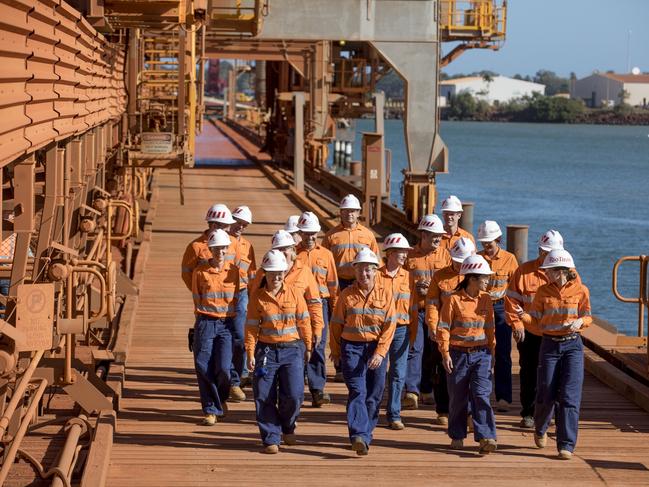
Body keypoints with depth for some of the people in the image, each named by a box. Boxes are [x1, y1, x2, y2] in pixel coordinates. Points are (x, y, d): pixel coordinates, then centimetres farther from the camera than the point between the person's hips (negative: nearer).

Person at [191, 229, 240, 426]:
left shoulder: (234, 271, 5)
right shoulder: (200, 272, 1)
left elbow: (238, 299, 12)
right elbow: (197, 299, 8)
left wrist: (229, 317, 9)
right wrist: (205, 320, 4)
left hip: (227, 324, 0)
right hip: (205, 324, 0)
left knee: (223, 368, -11)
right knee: (204, 369, -4)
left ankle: (221, 397, 19)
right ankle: (211, 410, 9)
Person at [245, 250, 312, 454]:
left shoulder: (294, 293, 1)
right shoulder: (257, 296, -1)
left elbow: (304, 322, 8)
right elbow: (251, 326, 0)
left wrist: (307, 348, 10)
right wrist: (250, 353, -6)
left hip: (292, 349, 0)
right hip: (266, 350, 0)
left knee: (293, 394, -10)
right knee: (264, 397, -2)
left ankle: (288, 427, 19)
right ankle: (271, 439, 9)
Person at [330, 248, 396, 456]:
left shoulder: (385, 295, 0)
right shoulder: (347, 295, 1)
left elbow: (389, 327, -4)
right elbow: (336, 324, 8)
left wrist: (380, 353, -12)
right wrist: (336, 351, 9)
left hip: (377, 348, 2)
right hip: (352, 347, -2)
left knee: (374, 395, 6)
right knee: (357, 391, -13)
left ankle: (365, 434, 20)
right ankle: (359, 436, -22)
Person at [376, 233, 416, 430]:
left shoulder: (408, 277, 6)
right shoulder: (377, 276, -4)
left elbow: (413, 307, 10)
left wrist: (412, 334, 8)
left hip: (401, 329, 2)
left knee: (398, 373, 1)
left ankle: (394, 415, 9)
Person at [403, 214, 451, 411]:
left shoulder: (444, 254, 7)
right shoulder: (410, 256, 3)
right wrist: (415, 288, -10)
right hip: (415, 309, -2)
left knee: (432, 350, 9)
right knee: (415, 348, -11)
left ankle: (427, 390, 21)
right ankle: (411, 391, -14)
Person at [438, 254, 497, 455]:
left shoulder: (486, 299, 5)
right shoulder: (454, 300, -8)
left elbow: (489, 327, 14)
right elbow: (443, 327, -6)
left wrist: (491, 350, 12)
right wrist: (445, 353, -10)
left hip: (481, 355, 2)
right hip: (458, 354, -2)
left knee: (481, 394, -10)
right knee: (458, 398, 8)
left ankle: (486, 438, -15)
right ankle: (457, 436, 23)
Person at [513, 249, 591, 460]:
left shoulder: (580, 291, -3)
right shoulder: (543, 292, 1)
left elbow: (588, 317, 7)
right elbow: (536, 324, 2)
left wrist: (579, 322, -15)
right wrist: (523, 316, -18)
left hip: (573, 345, -1)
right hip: (549, 345, 1)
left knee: (570, 396, -7)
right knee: (546, 394, 4)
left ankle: (566, 445, -3)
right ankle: (540, 429, 34)